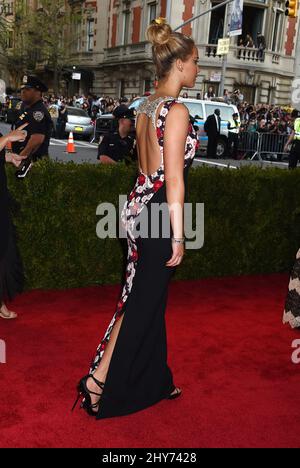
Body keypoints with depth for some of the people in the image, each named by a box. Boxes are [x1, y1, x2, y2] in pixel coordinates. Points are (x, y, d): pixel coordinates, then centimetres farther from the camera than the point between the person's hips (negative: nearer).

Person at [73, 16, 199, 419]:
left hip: (141, 207, 9)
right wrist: (178, 236, -15)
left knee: (148, 299, 17)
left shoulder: (146, 106, 11)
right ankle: (98, 381, 16)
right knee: (142, 304, 4)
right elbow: (173, 178, -19)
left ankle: (152, 380, 34)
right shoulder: (177, 110, -16)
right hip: (161, 213, -9)